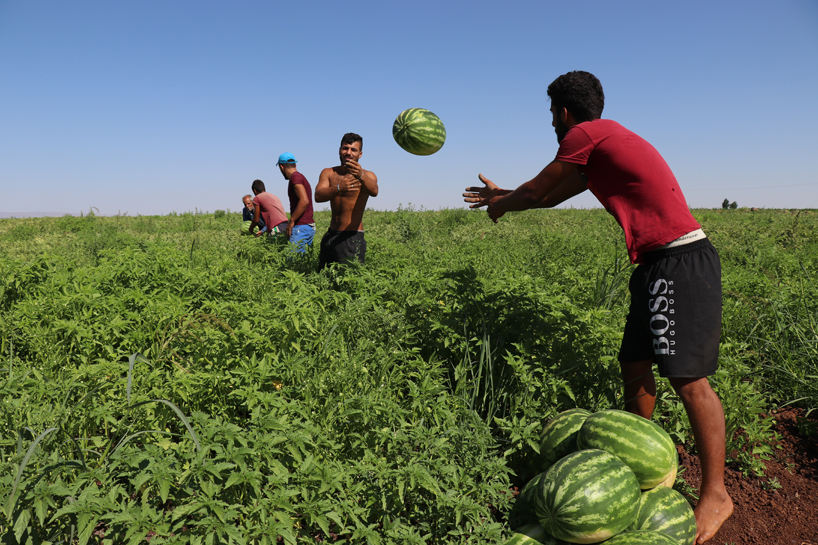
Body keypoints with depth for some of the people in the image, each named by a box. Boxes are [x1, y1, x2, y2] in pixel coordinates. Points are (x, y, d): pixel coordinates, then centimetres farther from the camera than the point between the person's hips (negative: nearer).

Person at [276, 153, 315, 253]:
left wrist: (291, 221, -16)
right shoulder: (301, 177, 20)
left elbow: (304, 201, -23)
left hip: (301, 227, -10)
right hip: (309, 226, 10)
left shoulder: (295, 177, -10)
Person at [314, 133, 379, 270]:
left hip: (352, 238, -4)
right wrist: (338, 188, -32)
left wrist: (361, 176, -46)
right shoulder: (329, 173, 7)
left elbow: (374, 191, -25)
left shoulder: (367, 175, -2)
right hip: (330, 236, 4)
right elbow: (318, 196, -11)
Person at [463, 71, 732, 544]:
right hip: (657, 266, 10)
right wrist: (503, 195, 38)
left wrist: (501, 205, 23)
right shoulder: (604, 145, 22)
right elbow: (550, 197, 30)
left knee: (687, 377, -7)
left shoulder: (584, 134, -7)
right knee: (635, 367, 12)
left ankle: (716, 493, 5)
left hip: (682, 262, -10)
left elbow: (537, 190, 4)